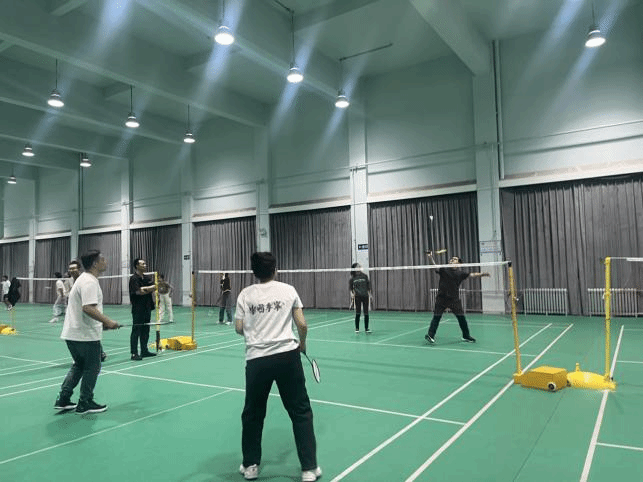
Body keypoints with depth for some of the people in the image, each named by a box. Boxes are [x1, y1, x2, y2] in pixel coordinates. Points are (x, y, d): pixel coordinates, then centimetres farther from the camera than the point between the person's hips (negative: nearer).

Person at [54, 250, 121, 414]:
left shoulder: (84, 279, 14)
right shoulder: (89, 282, -19)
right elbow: (88, 308, -30)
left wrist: (102, 323, 21)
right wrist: (107, 321, -26)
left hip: (72, 333, 10)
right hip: (86, 335, -10)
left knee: (79, 366, 22)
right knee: (92, 368, 4)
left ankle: (63, 400, 25)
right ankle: (85, 404, 14)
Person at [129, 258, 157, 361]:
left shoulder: (147, 278, 13)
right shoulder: (134, 278, -9)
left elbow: (154, 287, 2)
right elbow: (138, 291, -19)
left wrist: (144, 289, -15)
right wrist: (150, 288, -8)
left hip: (147, 308, 7)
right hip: (138, 309, -7)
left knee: (145, 331, 12)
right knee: (136, 331, -4)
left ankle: (144, 351, 21)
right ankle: (134, 353, 0)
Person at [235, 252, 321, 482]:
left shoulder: (245, 294, 4)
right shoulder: (288, 290, 2)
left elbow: (239, 328, 6)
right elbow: (302, 324, 1)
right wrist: (302, 343, 21)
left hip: (257, 359, 1)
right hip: (287, 355, -1)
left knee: (252, 414, 20)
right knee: (301, 412, 11)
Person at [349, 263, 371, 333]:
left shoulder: (364, 276, 2)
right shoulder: (353, 278, 0)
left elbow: (368, 285, 7)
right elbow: (350, 286, 7)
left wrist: (369, 293, 4)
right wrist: (351, 292, -9)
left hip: (365, 296, 1)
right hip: (357, 296, -1)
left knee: (366, 313, 4)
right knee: (357, 313, -1)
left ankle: (366, 328, 15)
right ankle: (357, 328, 11)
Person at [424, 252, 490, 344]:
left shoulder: (461, 273, 1)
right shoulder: (444, 269, -3)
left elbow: (472, 275, -4)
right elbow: (434, 265, -13)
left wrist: (482, 274, -19)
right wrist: (430, 257, -31)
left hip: (454, 299, 2)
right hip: (442, 298, -2)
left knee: (461, 317, 7)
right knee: (436, 316, -3)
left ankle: (466, 336, 26)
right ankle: (430, 335, 3)